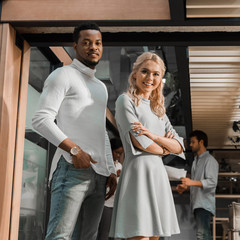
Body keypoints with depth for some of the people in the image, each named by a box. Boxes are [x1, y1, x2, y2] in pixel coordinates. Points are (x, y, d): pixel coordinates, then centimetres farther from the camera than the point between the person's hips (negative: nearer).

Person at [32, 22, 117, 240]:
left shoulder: (101, 87, 27)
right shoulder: (63, 76, 3)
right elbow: (41, 120, -9)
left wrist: (111, 170, 19)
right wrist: (75, 150, -17)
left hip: (98, 173, 8)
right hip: (72, 168, -7)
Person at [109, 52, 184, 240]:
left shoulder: (158, 109, 21)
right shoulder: (126, 101, 0)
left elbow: (179, 147, 11)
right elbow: (139, 142, -12)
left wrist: (153, 135, -6)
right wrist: (164, 149, 7)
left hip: (158, 175, 7)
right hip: (138, 172, -7)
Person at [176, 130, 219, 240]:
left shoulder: (209, 160, -5)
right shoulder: (196, 160, 24)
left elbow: (212, 182, -16)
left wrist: (192, 182, -24)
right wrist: (185, 187, 13)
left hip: (204, 203, -9)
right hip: (196, 203, 9)